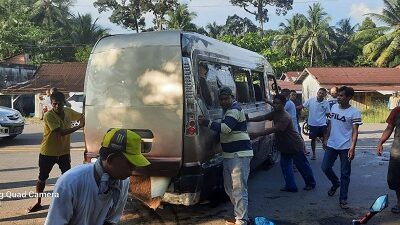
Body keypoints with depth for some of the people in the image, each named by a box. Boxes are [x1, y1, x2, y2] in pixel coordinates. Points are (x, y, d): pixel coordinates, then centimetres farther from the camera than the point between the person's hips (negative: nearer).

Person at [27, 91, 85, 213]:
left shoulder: (68, 112, -5)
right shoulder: (48, 115, -23)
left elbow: (81, 116, 15)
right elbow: (62, 132, -29)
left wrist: (82, 121, -6)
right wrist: (79, 127, -24)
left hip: (64, 151, 4)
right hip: (48, 153, -4)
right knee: (42, 178, 10)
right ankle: (38, 202, 27)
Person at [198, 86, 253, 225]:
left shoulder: (234, 110, -13)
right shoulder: (229, 110, 18)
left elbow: (225, 128, -27)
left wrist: (206, 123, -22)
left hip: (239, 155, -11)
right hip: (229, 155, 11)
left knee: (239, 189, -9)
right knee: (229, 188, 16)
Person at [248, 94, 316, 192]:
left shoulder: (285, 117, -28)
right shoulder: (275, 113, 0)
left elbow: (273, 129, -36)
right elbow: (263, 117, -8)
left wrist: (256, 134, -41)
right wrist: (249, 119, -23)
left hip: (295, 145, -8)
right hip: (284, 146, 9)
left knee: (302, 165, 8)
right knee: (285, 165, 7)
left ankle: (311, 183, 26)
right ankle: (290, 186, 14)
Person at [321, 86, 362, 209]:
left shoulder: (354, 112, -12)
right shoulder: (334, 107, 5)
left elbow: (355, 131, -14)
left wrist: (352, 148, -22)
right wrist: (326, 139, 16)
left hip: (345, 147, -5)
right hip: (332, 145, 5)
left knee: (345, 174, 3)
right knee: (325, 167, 8)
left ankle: (343, 199, 13)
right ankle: (335, 183, 37)